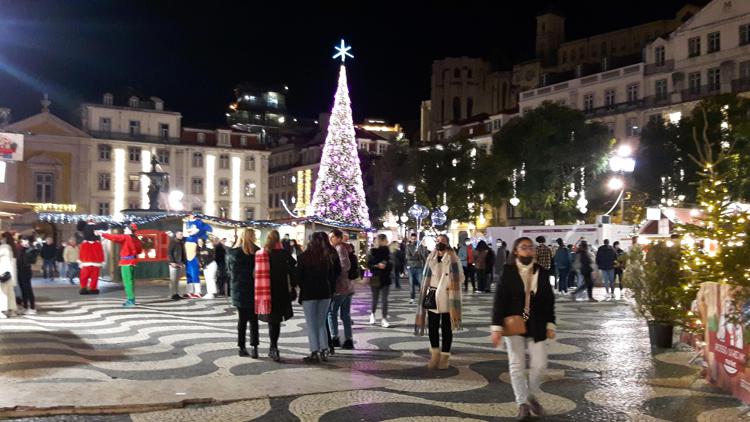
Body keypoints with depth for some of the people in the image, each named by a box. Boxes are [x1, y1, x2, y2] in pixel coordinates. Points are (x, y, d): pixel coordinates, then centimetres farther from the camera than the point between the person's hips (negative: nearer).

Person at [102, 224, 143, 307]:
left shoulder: (125, 237, -11)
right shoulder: (136, 239, 11)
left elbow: (113, 237, -13)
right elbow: (140, 250, 19)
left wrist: (102, 234, -5)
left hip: (126, 262, -8)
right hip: (133, 262, 8)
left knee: (127, 281, -7)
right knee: (131, 281, 14)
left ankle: (131, 300, -10)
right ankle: (131, 300, 19)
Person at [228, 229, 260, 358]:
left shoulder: (232, 253, -4)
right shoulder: (256, 252, -11)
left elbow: (229, 271, 3)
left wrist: (234, 284, 12)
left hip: (238, 291, 2)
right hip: (253, 290, -2)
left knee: (242, 319, 13)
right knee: (253, 320, 6)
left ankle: (242, 347, 16)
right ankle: (254, 348, 1)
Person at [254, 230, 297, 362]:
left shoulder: (259, 254, -3)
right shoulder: (285, 254, -6)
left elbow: (257, 273, -1)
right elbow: (292, 271, -5)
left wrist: (259, 293, 6)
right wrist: (293, 286, 7)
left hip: (266, 292, 1)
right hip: (281, 292, -1)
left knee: (272, 321, 8)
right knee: (276, 320, 11)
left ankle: (274, 348, -3)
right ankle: (273, 348, 18)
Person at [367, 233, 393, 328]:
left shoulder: (387, 251, 7)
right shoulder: (372, 252, -5)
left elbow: (390, 263, 11)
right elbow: (368, 265, -8)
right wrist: (377, 266, -20)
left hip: (386, 278, 3)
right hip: (375, 279, -3)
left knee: (385, 300, -1)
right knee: (375, 299, 8)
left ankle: (384, 319, 3)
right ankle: (372, 314, 33)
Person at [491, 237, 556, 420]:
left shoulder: (542, 272, 3)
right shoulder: (508, 272, -6)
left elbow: (549, 300, 8)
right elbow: (500, 299, -8)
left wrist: (550, 324, 3)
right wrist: (497, 326, -13)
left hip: (536, 326, 2)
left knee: (540, 364, 2)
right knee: (517, 365, 3)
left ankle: (532, 396, 27)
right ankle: (522, 403, 16)